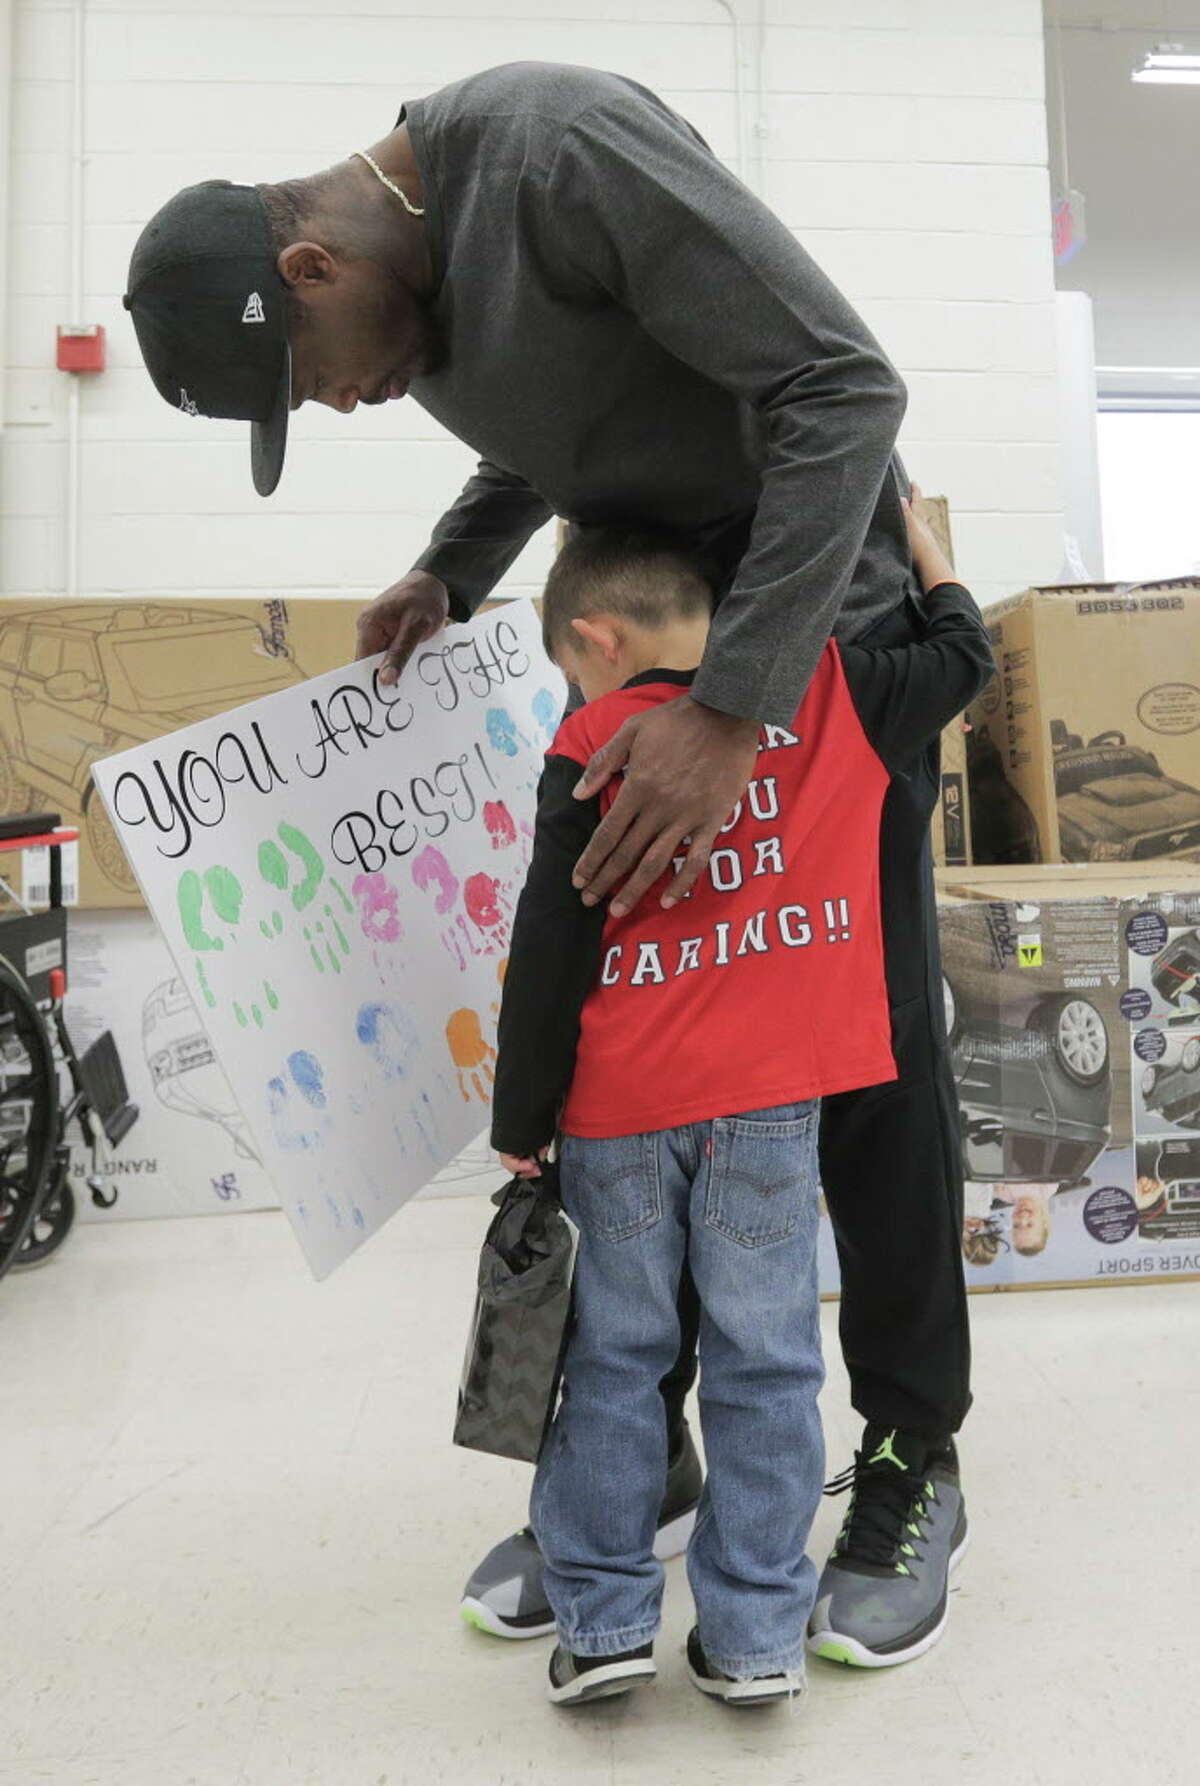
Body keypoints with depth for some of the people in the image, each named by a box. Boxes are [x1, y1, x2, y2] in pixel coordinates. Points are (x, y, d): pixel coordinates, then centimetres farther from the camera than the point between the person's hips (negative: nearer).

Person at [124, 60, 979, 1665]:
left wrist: (735, 707, -32)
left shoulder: (563, 147, -21)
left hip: (832, 614, -7)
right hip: (658, 637, 7)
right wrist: (447, 576, 1)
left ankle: (911, 1463, 16)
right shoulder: (411, 292, 3)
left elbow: (844, 386, -25)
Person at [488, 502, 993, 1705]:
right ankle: (756, 1636, 22)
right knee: (763, 1364, 12)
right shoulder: (830, 693, 3)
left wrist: (520, 1127, 2)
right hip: (769, 1101, 2)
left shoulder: (592, 747, -4)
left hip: (619, 1106, -1)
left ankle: (603, 1619, 22)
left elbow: (546, 953, -6)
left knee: (610, 1360, 14)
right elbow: (964, 655, 20)